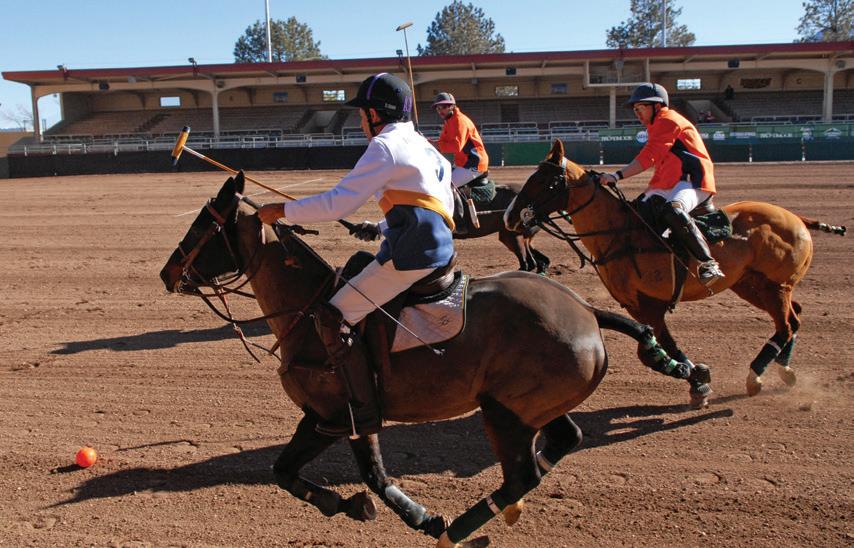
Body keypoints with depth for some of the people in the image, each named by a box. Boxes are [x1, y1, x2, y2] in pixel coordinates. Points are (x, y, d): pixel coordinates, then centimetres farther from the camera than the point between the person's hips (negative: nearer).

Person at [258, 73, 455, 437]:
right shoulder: (424, 147, 23)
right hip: (437, 246, 10)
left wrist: (283, 211, -5)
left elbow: (339, 202, -14)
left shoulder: (385, 146, -6)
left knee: (333, 318, -8)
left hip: (410, 255, -10)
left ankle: (363, 412, -2)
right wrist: (381, 229, 22)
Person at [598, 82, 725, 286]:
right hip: (668, 185, 11)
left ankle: (708, 262, -35)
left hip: (692, 180, -11)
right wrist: (646, 195, 20)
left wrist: (616, 176, -25)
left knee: (673, 210, -38)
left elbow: (648, 157, -18)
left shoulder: (667, 120, -6)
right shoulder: (656, 127, 26)